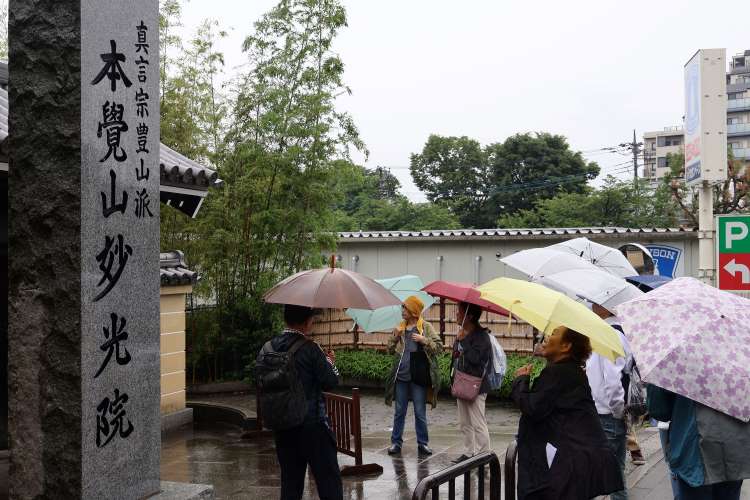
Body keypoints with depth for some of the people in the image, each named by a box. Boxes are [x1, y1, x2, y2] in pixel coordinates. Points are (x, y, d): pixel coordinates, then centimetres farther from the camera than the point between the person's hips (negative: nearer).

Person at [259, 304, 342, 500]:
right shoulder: (309, 348, -15)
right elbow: (331, 382, -11)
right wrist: (329, 362, 9)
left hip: (281, 427, 6)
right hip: (312, 425, -6)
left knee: (290, 480, 13)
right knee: (329, 479, 2)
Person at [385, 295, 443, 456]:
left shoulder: (426, 327, -2)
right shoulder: (400, 328, 9)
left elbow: (439, 347, -5)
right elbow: (390, 350, 12)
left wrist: (424, 340, -19)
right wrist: (395, 337, -6)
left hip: (419, 376, -3)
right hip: (401, 376, 3)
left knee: (420, 412, 5)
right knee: (399, 412, 10)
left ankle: (422, 443, 16)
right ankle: (396, 442, 18)